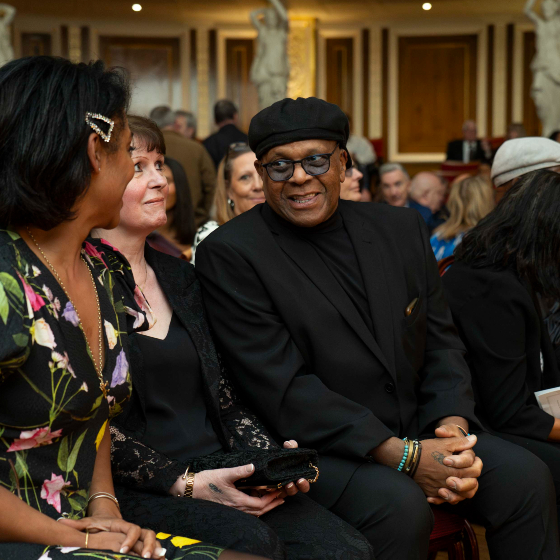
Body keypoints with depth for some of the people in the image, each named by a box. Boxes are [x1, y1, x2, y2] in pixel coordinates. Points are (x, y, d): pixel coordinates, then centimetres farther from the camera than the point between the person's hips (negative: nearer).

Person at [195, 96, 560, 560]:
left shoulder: (401, 230, 8)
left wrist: (452, 425, -11)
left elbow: (441, 343, 11)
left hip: (416, 430, 6)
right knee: (399, 503, -32)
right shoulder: (229, 255, -10)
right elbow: (282, 390, -17)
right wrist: (401, 455, -21)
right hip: (313, 449, -5)